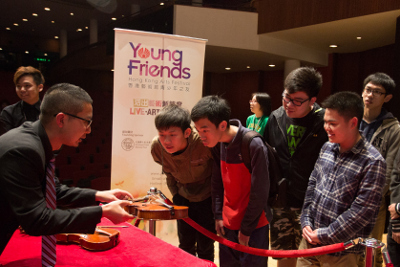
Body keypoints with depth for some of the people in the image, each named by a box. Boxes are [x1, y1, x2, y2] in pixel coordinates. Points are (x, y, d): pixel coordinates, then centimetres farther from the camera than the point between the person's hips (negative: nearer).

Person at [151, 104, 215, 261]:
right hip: (183, 198, 4)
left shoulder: (204, 143, -33)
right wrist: (175, 194, 6)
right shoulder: (157, 147, -18)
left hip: (207, 198, -3)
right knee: (185, 246, 14)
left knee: (205, 248, 5)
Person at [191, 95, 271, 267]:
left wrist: (246, 228, -11)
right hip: (228, 221, 6)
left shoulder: (254, 145, -24)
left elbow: (260, 192, -19)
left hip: (254, 223, -6)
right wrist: (218, 215, 5)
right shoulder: (217, 143, -4)